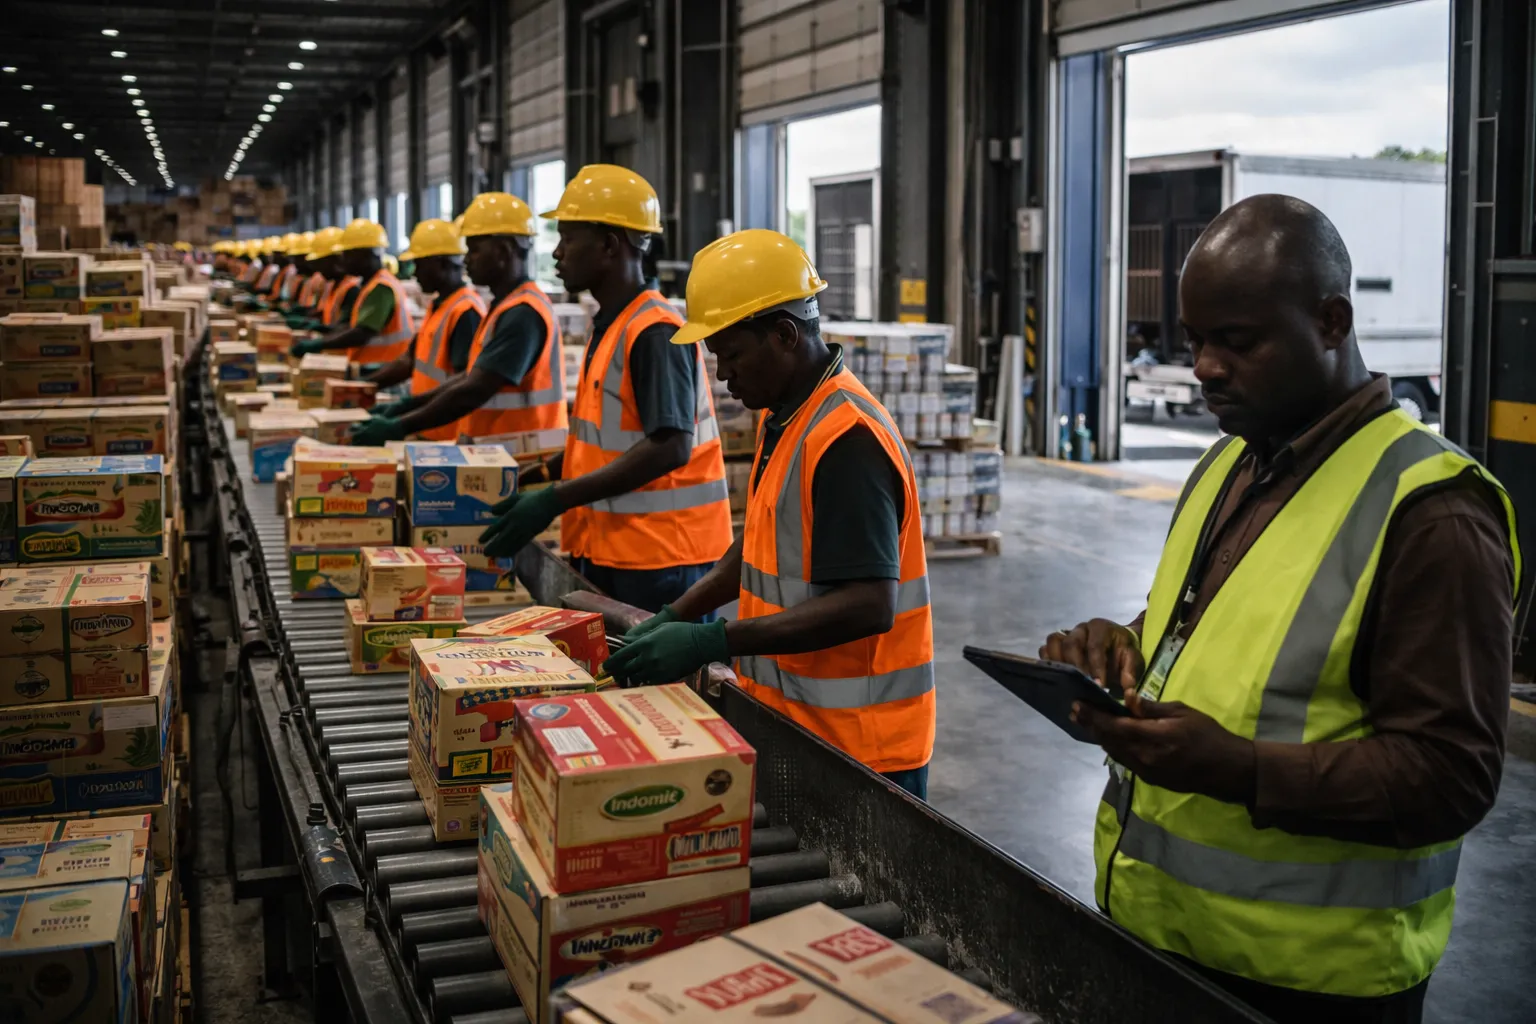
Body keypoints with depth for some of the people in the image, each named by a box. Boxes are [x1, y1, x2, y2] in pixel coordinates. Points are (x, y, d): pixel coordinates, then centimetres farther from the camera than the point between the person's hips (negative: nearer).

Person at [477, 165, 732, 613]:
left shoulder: (655, 332, -16)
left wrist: (556, 499, -23)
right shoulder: (608, 328, 13)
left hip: (658, 557, -9)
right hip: (608, 550, 9)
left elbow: (669, 447, -24)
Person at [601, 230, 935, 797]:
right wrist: (675, 617, 7)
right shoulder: (786, 420, 9)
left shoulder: (847, 438, -22)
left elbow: (867, 605, -27)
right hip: (795, 724, 9)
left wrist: (713, 641, -27)